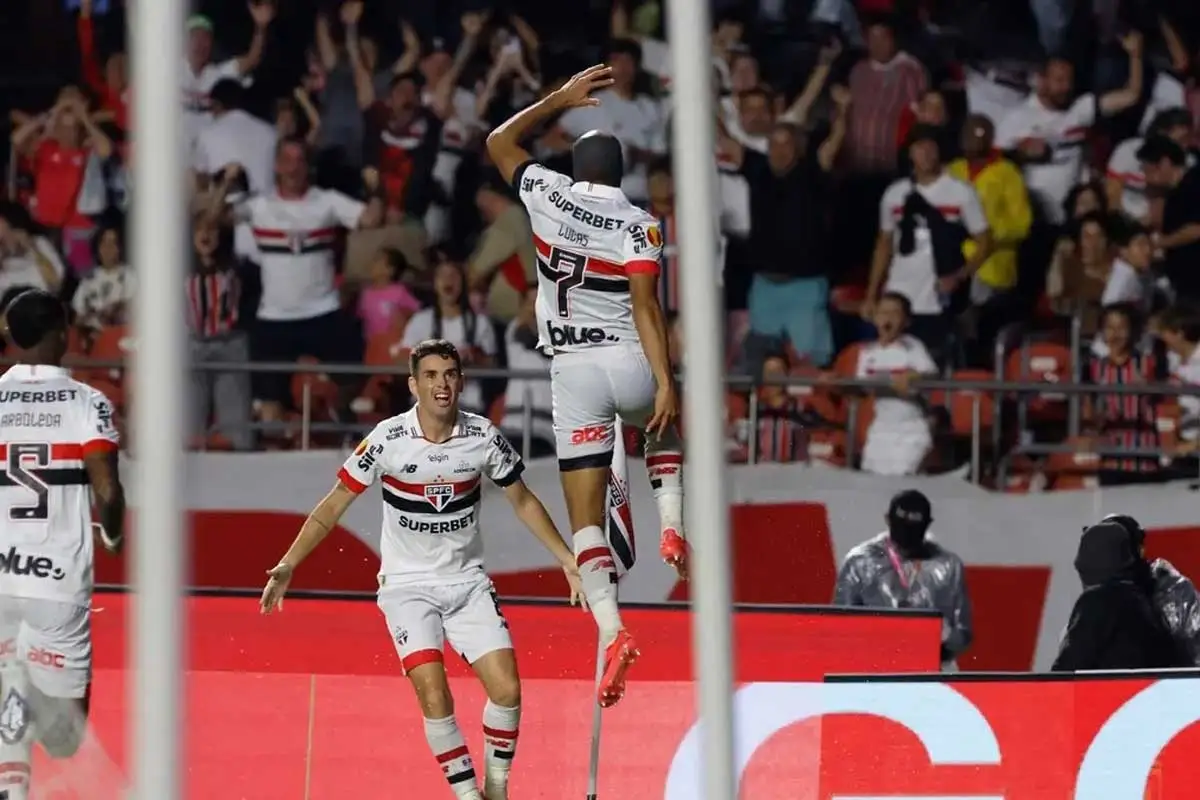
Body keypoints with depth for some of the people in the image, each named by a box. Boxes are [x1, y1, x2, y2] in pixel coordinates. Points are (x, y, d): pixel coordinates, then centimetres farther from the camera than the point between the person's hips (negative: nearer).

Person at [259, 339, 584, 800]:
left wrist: (569, 561, 9)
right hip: (407, 585, -2)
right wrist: (287, 565, -11)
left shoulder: (484, 438, -8)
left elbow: (523, 502, 9)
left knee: (507, 690, -10)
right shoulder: (387, 440, -15)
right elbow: (333, 506, -5)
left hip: (468, 583, 2)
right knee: (434, 696, -19)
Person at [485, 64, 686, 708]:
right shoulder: (637, 226, -4)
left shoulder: (548, 196, 2)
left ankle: (611, 631, -20)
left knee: (585, 515, -2)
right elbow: (645, 305, -15)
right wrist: (665, 383, -18)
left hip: (573, 370, 0)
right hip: (630, 362, 0)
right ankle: (672, 527, 14)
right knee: (666, 427, 37)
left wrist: (562, 98, 28)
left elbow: (499, 141, 21)